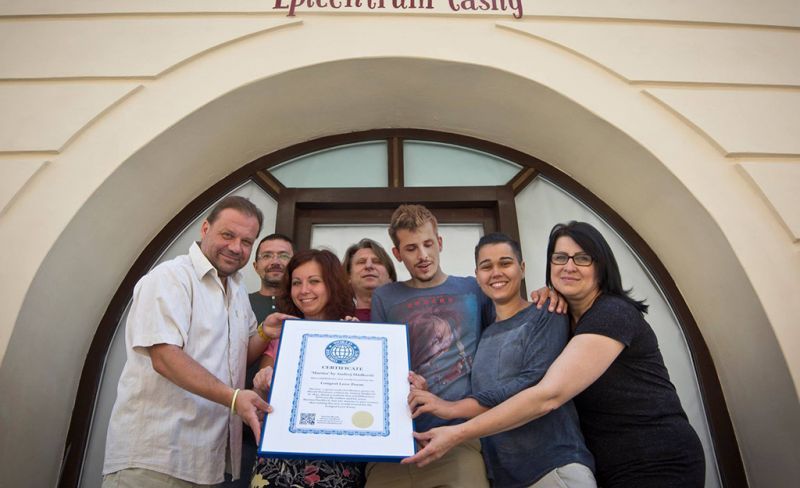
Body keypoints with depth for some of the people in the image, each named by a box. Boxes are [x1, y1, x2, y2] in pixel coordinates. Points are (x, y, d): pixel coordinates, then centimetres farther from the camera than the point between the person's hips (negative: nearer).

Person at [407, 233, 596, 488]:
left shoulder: (546, 317, -4)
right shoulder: (485, 335, 13)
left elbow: (536, 384, -18)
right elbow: (480, 399, 11)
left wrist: (453, 408, -20)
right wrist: (428, 394, -6)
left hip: (556, 464, -5)